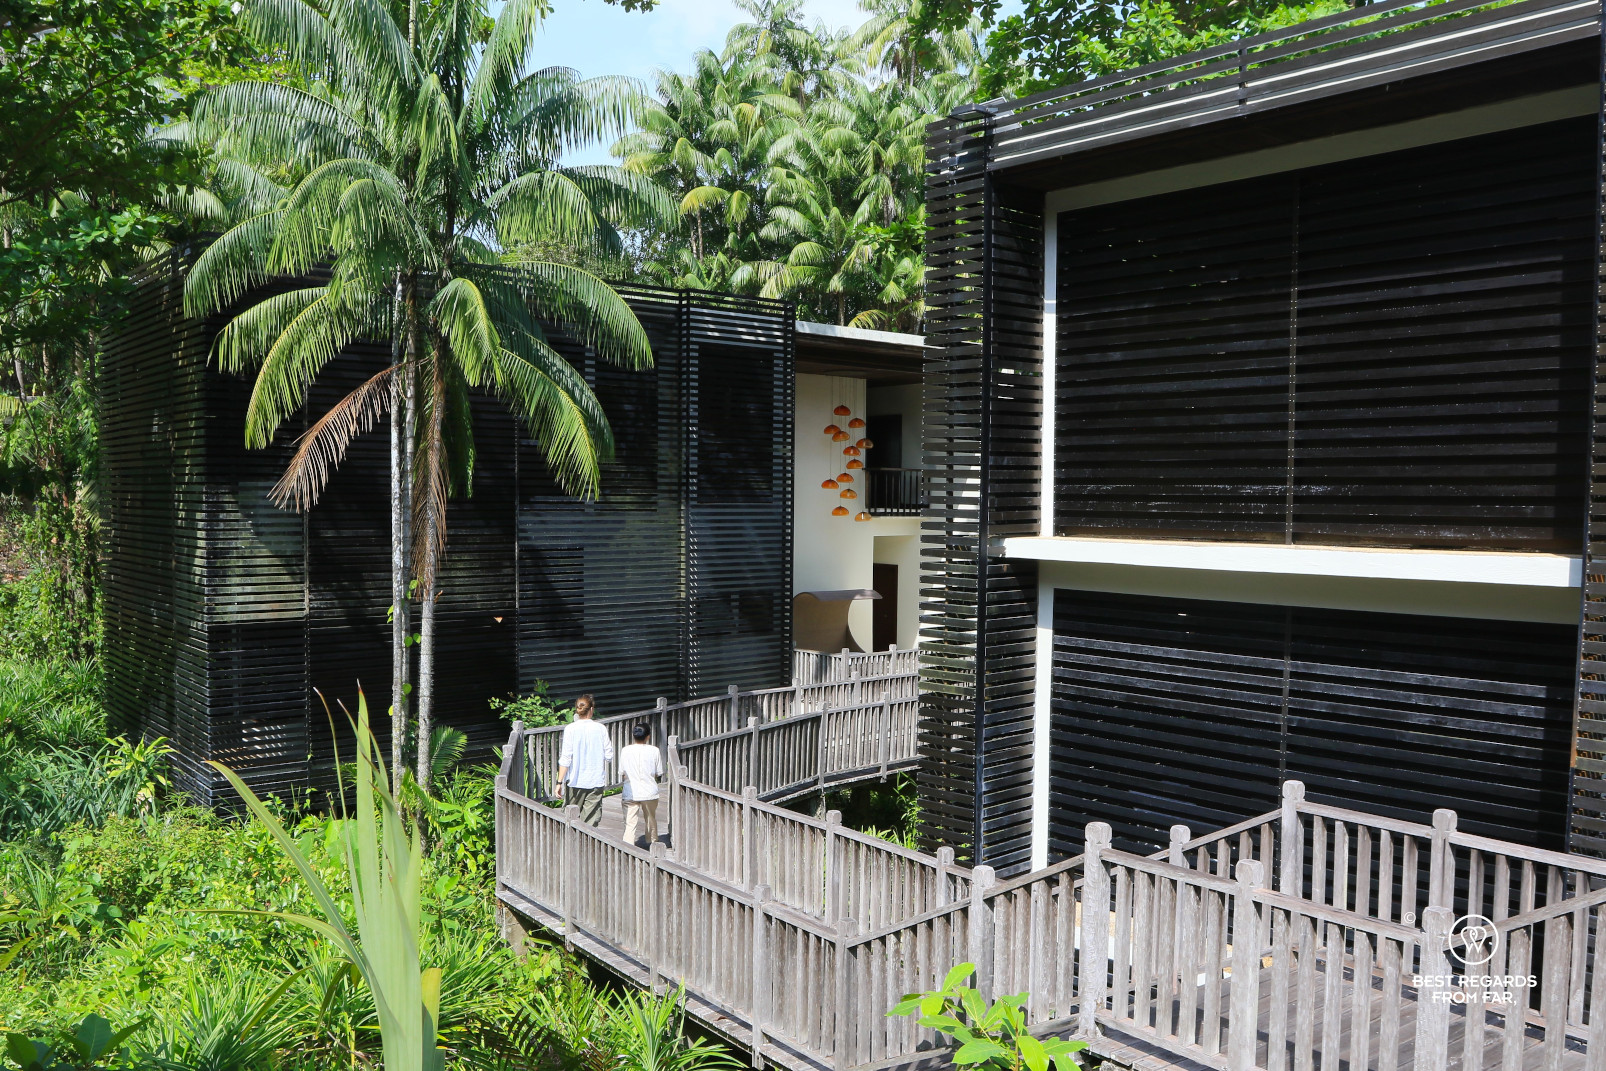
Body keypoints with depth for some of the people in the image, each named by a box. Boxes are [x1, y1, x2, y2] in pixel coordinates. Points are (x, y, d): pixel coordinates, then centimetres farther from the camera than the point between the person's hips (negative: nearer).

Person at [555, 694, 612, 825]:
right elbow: (609, 756, 3)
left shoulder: (570, 729, -6)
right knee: (592, 822, 4)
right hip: (596, 781, 1)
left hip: (575, 781, -1)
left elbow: (565, 758, -9)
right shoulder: (600, 729, -2)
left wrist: (559, 782, -6)